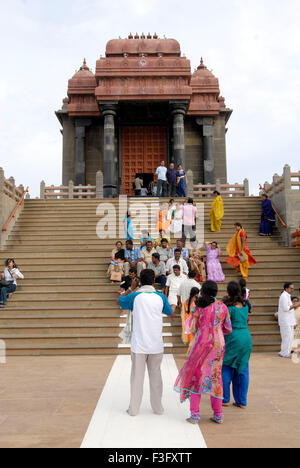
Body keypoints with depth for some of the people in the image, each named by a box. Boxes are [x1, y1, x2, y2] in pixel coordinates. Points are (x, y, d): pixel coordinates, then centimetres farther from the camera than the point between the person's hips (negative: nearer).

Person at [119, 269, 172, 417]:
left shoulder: (135, 296, -6)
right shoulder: (160, 297, -1)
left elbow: (121, 302, 13)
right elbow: (169, 311, 17)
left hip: (139, 345, -1)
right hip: (156, 344, 2)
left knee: (137, 376, 7)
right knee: (155, 376, 12)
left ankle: (134, 409, 14)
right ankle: (158, 407, 20)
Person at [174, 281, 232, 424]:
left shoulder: (198, 307, -6)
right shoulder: (222, 307, 0)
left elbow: (195, 330, -1)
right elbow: (228, 329, 5)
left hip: (201, 344, -2)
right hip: (218, 344, 2)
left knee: (196, 376, 8)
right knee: (215, 376, 13)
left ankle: (195, 414, 7)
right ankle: (218, 415, 17)